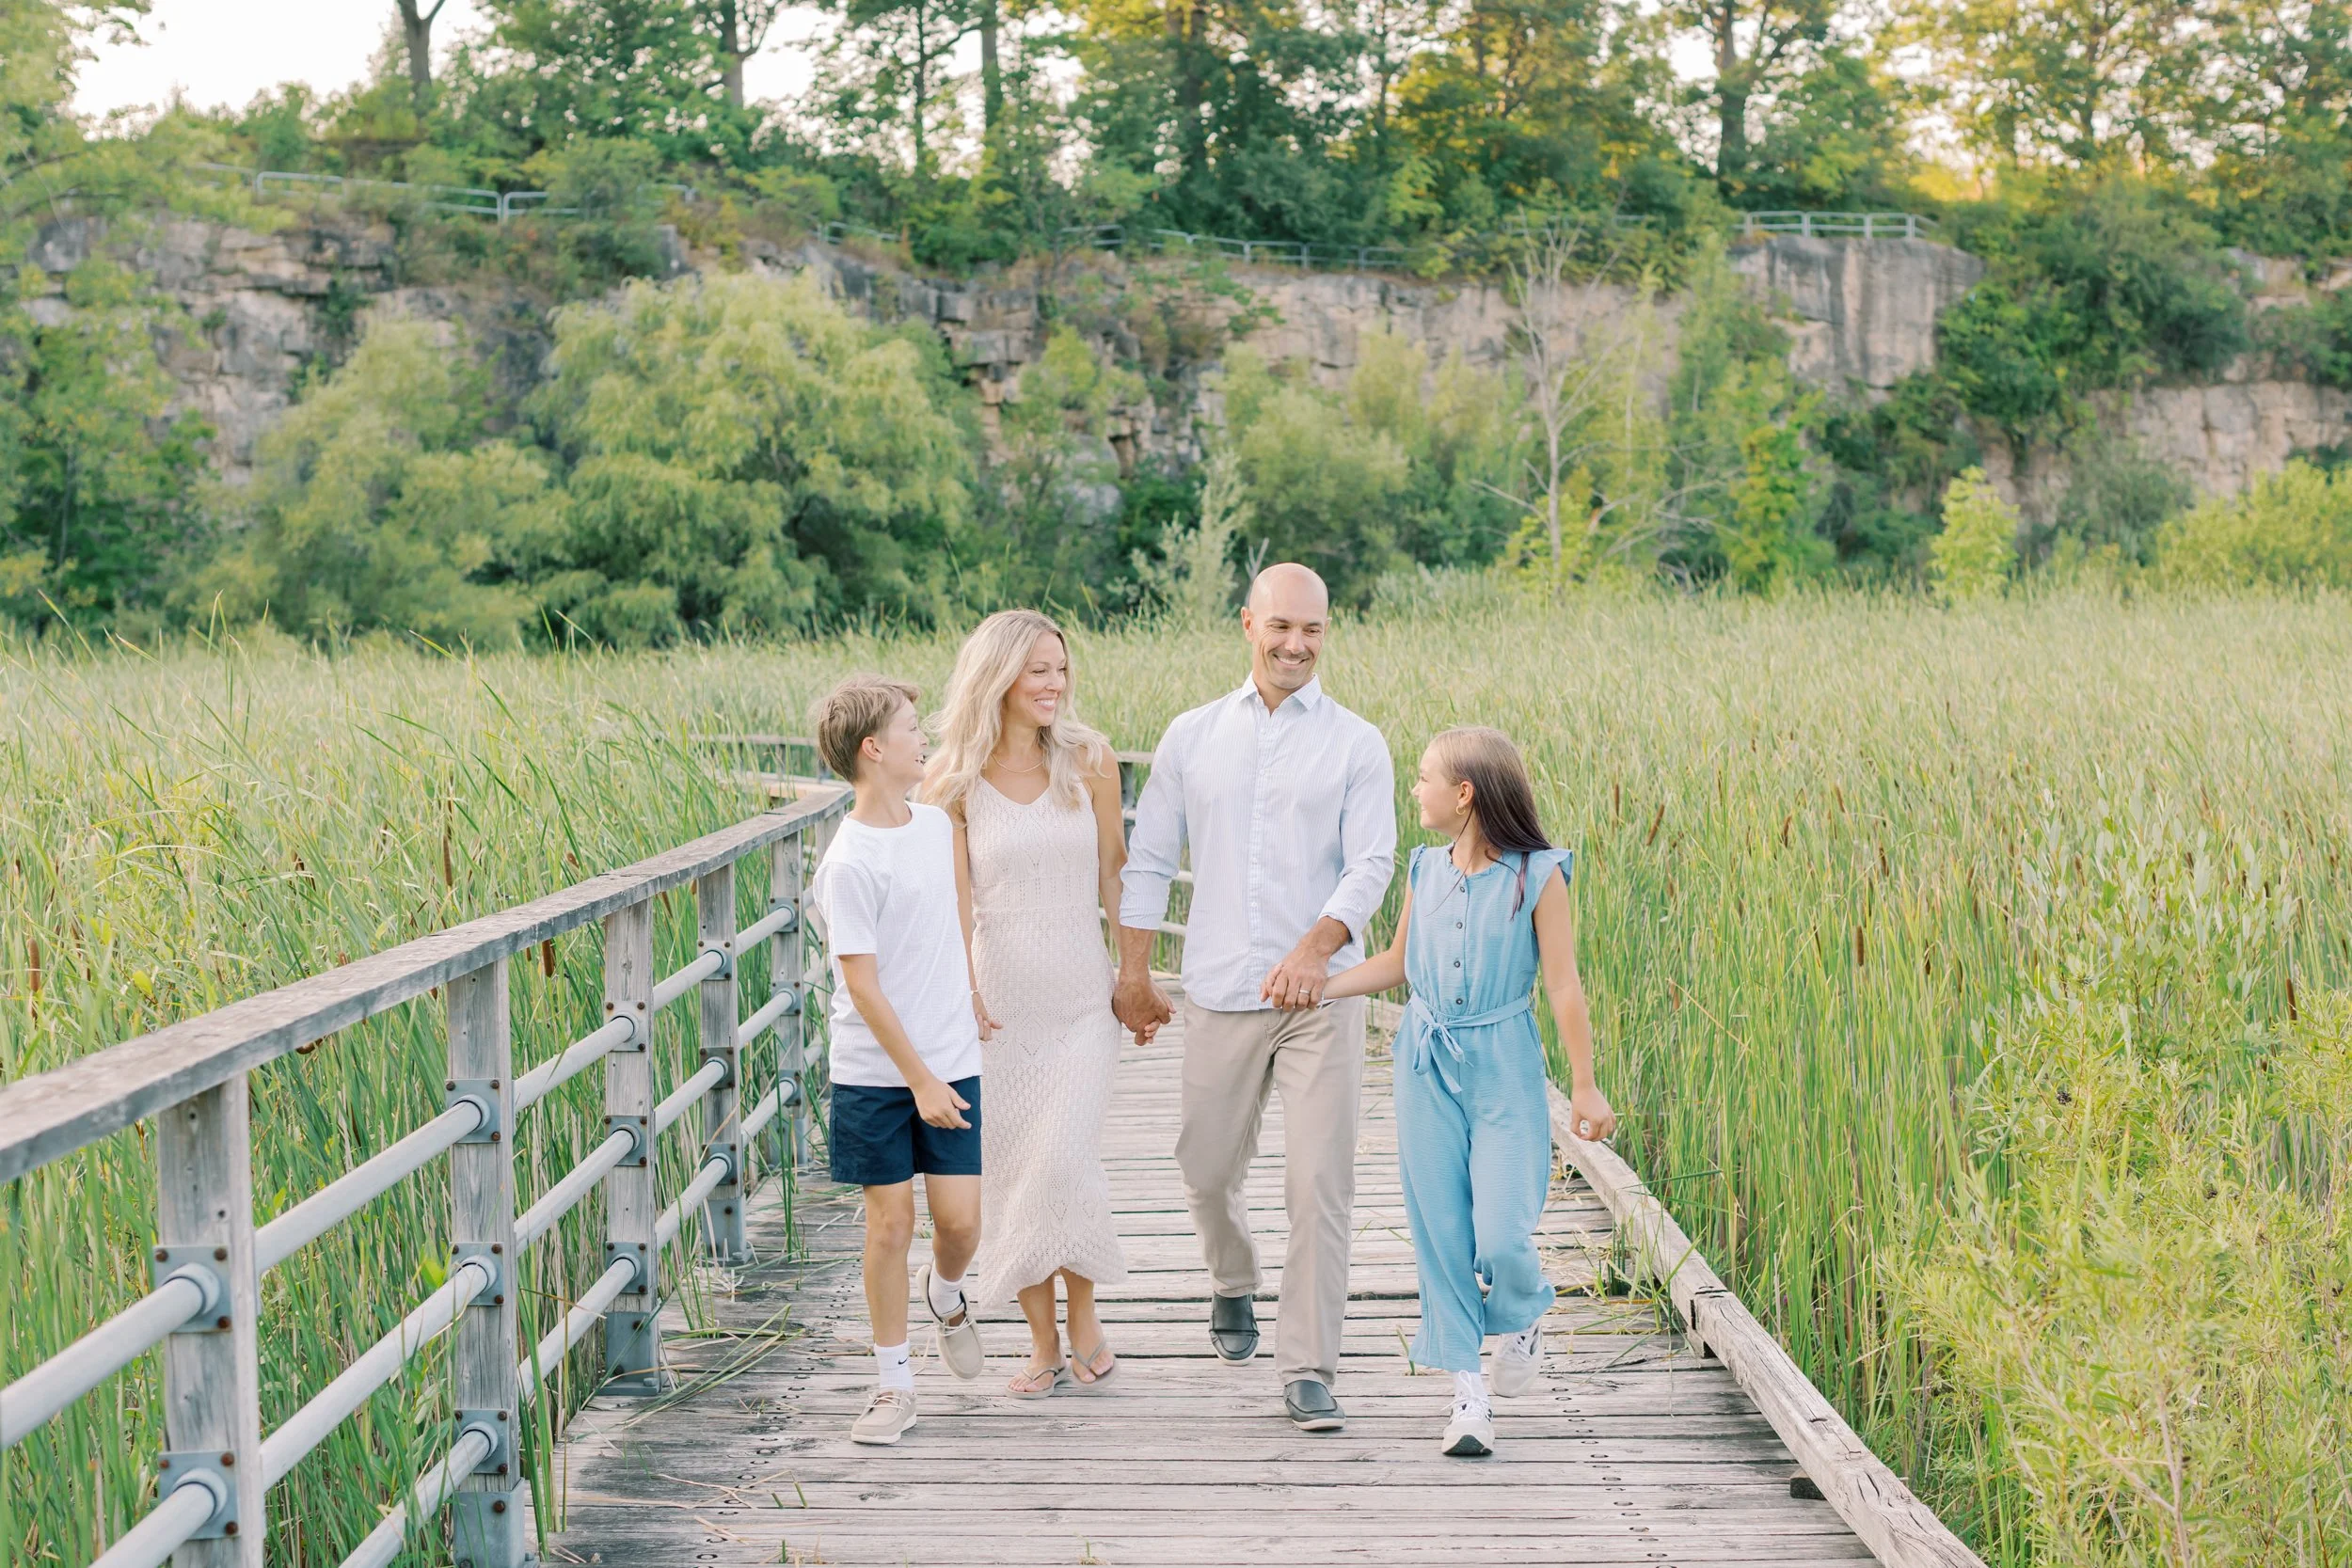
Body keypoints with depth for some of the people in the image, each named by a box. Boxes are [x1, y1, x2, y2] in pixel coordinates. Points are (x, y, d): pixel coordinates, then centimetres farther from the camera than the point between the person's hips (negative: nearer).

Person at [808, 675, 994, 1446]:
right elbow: (862, 985, -17)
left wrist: (970, 992, 23)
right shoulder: (849, 863, -16)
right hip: (876, 1074, -5)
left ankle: (945, 1293, 34)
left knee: (960, 1221, 0)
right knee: (891, 1223, 1)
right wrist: (918, 1079, -17)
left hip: (950, 1064, 5)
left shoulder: (936, 823, 6)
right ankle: (894, 1382, 14)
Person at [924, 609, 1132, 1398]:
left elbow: (1113, 875, 6)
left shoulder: (1090, 760, 0)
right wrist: (961, 996, -12)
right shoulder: (952, 781, -3)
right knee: (1009, 1172, 4)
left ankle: (1083, 1312, 11)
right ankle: (1043, 1342, 17)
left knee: (1064, 1160, -13)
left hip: (1082, 995, 0)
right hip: (999, 998, 0)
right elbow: (956, 901, -4)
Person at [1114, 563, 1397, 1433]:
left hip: (1321, 996, -2)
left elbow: (1370, 863, -7)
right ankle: (1233, 1287, 43)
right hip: (1220, 994, 2)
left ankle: (1308, 1370, 0)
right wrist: (1133, 974, 9)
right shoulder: (1192, 736, 9)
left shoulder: (1356, 744, 3)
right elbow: (1147, 859, 13)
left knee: (1320, 1184, -8)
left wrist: (1313, 948, -23)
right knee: (1207, 1167, 11)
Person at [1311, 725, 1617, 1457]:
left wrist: (1585, 1086, -6)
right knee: (1440, 1232, 3)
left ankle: (1524, 1318, 24)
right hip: (1427, 1064, 4)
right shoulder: (1425, 869, 3)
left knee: (1502, 1238, -11)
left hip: (1503, 1066, -4)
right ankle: (1468, 1391, 12)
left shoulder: (1537, 875, -10)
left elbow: (1563, 985, -7)